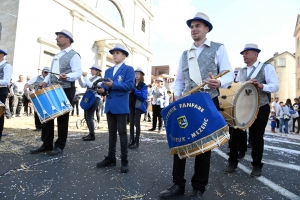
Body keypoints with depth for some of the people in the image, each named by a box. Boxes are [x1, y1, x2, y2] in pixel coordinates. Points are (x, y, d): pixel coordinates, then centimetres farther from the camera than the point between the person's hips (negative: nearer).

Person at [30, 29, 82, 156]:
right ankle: (47, 144, 18)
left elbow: (78, 73, -16)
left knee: (62, 117, 0)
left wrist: (66, 76, -34)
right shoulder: (56, 56, 22)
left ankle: (60, 145, 12)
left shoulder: (74, 55, -6)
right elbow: (51, 72, 24)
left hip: (66, 90, -8)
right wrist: (45, 81, 7)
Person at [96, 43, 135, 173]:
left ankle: (124, 161, 7)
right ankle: (111, 158, 21)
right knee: (111, 132, 12)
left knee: (122, 132, -2)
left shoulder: (129, 69, -1)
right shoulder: (108, 71, 20)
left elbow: (130, 85, -15)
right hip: (110, 105, 7)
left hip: (121, 106, -6)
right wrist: (102, 89, -11)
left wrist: (113, 85, -22)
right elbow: (105, 85, 12)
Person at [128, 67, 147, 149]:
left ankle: (137, 142, 4)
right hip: (131, 105, 4)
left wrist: (134, 90, -22)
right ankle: (131, 140, 15)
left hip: (139, 106, -4)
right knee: (131, 123, 6)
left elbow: (143, 96, -16)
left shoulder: (144, 86, -4)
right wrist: (129, 92, -13)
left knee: (136, 123, -4)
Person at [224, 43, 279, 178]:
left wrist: (261, 86, -29)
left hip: (260, 108, -4)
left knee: (257, 137, 5)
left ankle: (257, 165, 21)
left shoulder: (266, 67, -3)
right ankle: (232, 162, 17)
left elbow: (276, 86, -12)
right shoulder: (241, 71, 13)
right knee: (235, 134, 3)